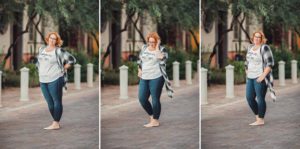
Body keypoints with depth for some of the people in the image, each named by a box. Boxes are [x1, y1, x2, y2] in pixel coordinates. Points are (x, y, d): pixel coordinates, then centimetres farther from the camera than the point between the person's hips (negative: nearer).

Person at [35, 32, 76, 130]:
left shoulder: (59, 51, -7)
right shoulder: (42, 49, 13)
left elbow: (72, 59, -8)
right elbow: (38, 61, 28)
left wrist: (63, 69, -7)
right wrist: (40, 71, 17)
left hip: (55, 79, -6)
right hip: (43, 80, 7)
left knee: (56, 101, -3)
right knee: (49, 102, 9)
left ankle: (56, 123, -2)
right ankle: (56, 123, 17)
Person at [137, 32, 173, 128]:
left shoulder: (161, 49, -7)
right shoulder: (144, 48, 9)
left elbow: (160, 58, -27)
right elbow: (140, 60, 22)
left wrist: (157, 47, -22)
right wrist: (139, 70, 11)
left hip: (156, 78, -6)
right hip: (144, 78, 6)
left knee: (155, 99, -2)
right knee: (142, 98, 4)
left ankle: (155, 121, 9)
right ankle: (152, 115, 25)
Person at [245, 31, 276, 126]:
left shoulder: (264, 48, -10)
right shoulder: (250, 47, 13)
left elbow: (270, 63, -15)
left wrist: (263, 75, -21)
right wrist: (247, 74, 15)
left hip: (260, 78, -8)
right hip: (251, 78, 8)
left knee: (260, 98, -4)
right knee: (249, 98, 6)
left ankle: (261, 120, 4)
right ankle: (258, 117, 19)